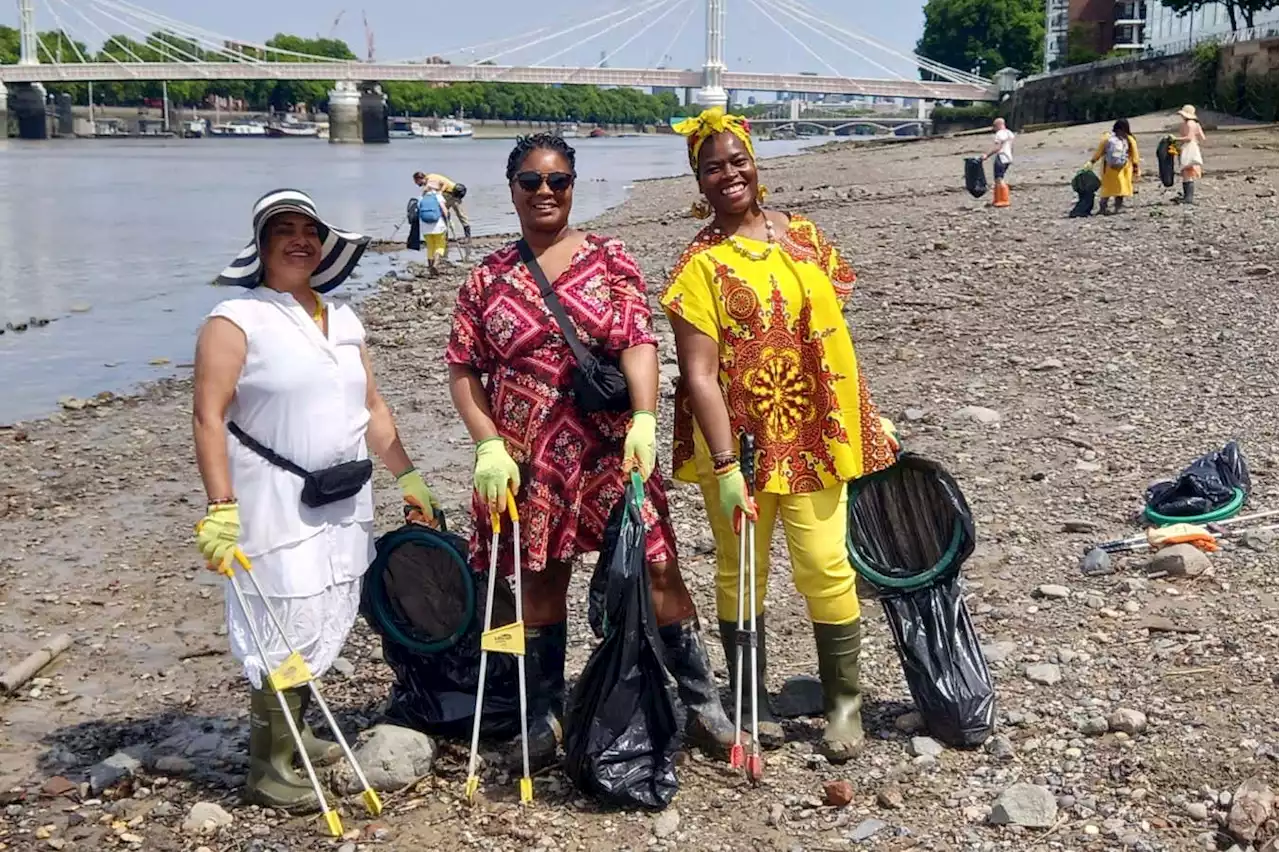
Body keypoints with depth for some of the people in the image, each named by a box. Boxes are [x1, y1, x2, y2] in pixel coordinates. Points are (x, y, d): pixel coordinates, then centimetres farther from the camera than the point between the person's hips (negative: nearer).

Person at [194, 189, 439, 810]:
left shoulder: (342, 320, 13)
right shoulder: (236, 319, -8)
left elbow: (371, 409, 20)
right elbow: (208, 418, -13)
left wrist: (408, 477, 18)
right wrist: (221, 510, -20)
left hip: (345, 504, 7)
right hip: (277, 508, -7)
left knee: (324, 628, 13)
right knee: (286, 632, -5)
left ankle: (291, 735, 30)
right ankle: (267, 768, 7)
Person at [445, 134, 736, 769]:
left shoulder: (610, 260, 3)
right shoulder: (489, 277, 6)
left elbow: (638, 341, -9)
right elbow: (463, 368, 4)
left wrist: (644, 419, -26)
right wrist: (489, 445, -9)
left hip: (608, 448, -1)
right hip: (526, 456, 1)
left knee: (658, 571, -3)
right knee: (540, 581, 9)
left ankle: (703, 706, 11)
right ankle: (545, 717, 24)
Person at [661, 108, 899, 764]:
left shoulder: (802, 235, 5)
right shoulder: (701, 264, -10)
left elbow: (832, 321, 16)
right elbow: (699, 374, -15)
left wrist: (864, 416, 16)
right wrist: (726, 468, -20)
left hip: (812, 434, 3)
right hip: (738, 441, -3)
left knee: (825, 567, 0)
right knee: (741, 573, 10)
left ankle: (843, 699, 18)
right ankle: (751, 705, 26)